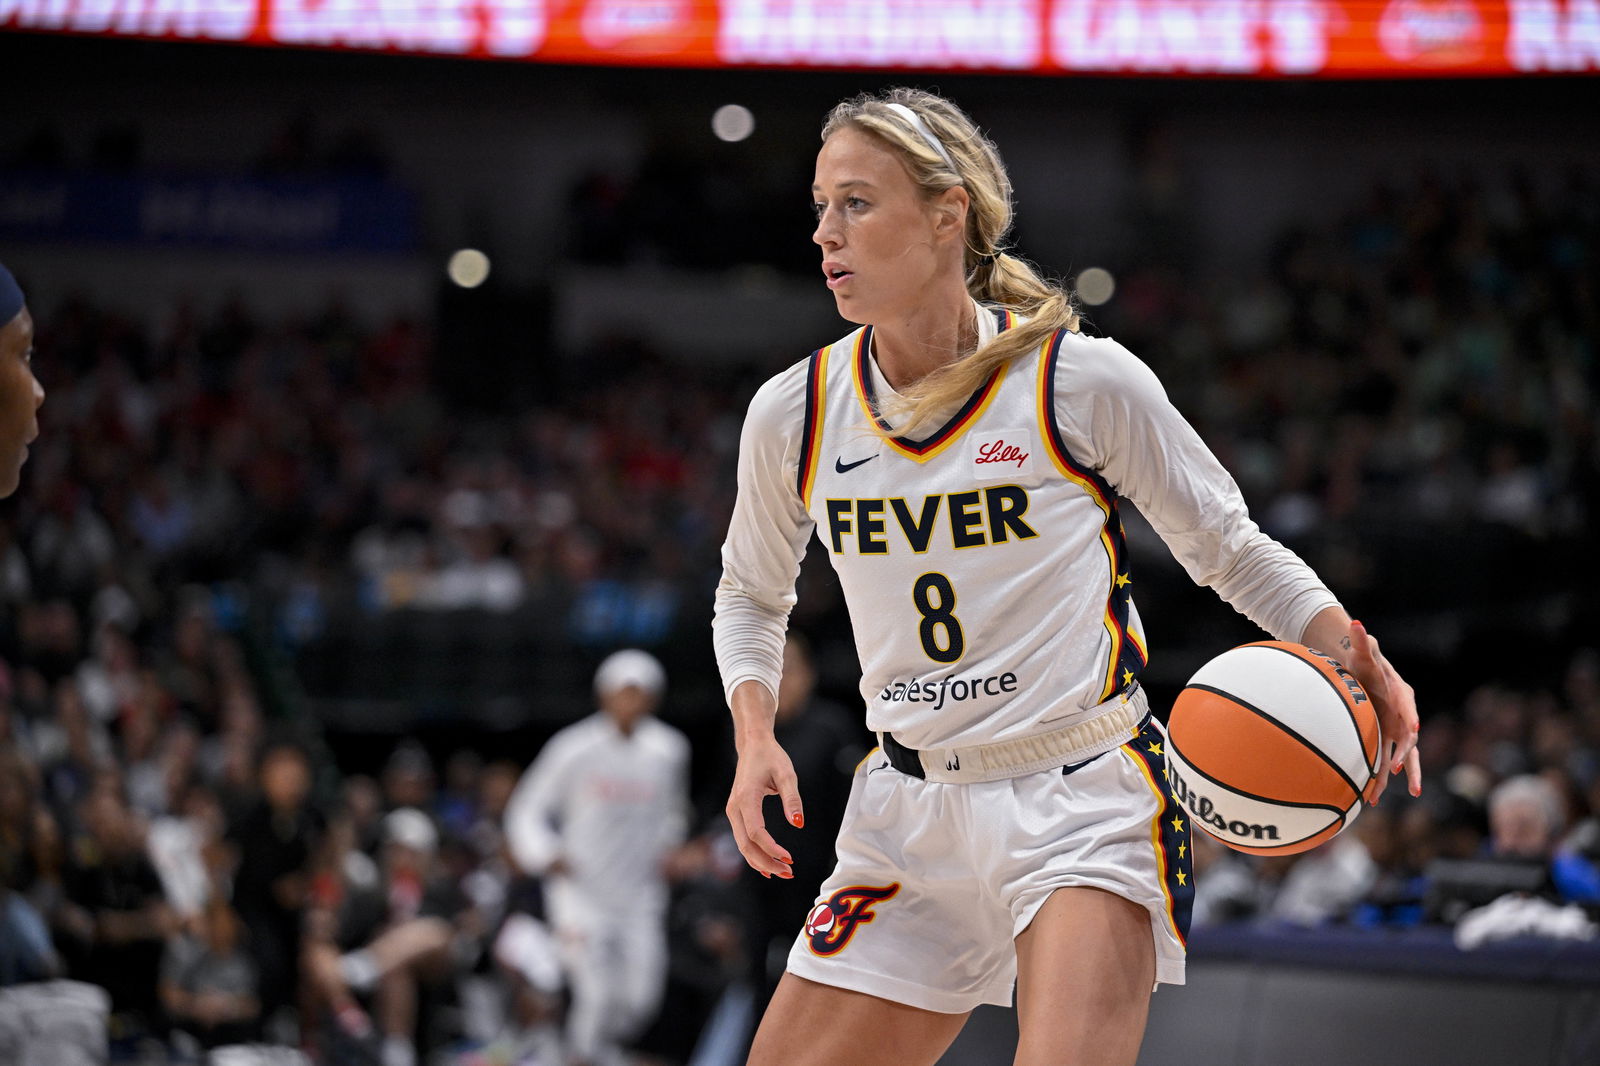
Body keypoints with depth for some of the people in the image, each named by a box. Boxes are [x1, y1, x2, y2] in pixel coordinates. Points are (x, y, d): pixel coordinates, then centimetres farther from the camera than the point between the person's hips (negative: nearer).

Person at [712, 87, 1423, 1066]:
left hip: (1088, 804, -4)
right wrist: (756, 737, -1)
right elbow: (751, 597, 17)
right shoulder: (793, 415, -1)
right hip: (909, 818, 4)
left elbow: (1228, 546, 3)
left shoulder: (1085, 381, -11)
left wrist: (1340, 642, -15)